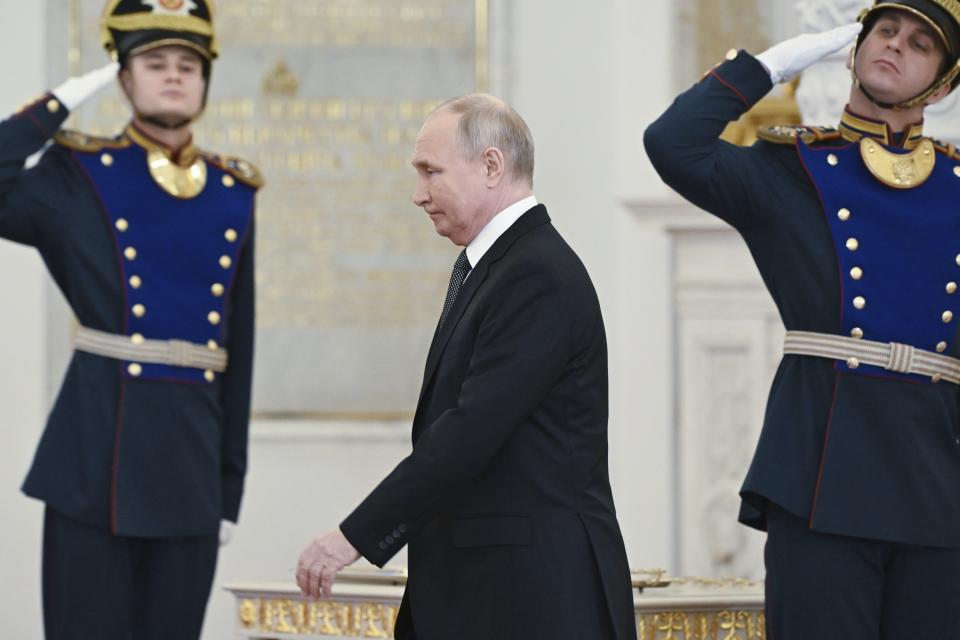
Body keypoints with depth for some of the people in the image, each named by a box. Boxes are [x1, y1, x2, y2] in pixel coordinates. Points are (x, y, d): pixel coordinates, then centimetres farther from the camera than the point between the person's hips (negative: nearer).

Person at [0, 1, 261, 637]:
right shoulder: (80, 176, 2)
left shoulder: (233, 195, 12)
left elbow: (238, 350, 14)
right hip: (93, 462, -4)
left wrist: (232, 485, 12)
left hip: (189, 462, 4)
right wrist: (59, 105, -6)